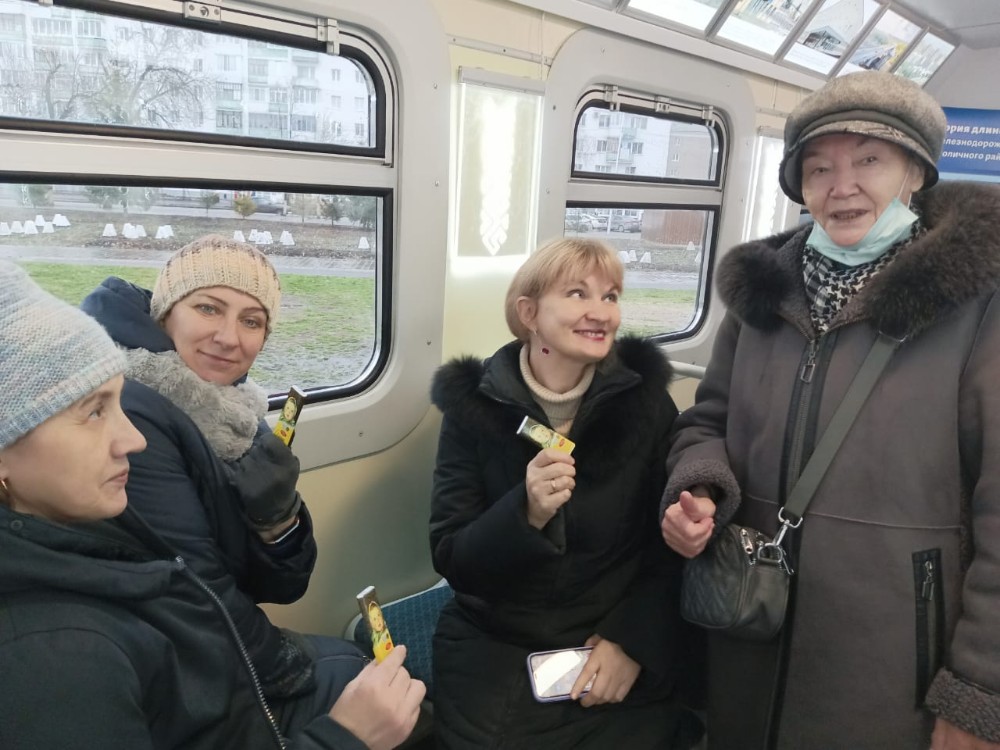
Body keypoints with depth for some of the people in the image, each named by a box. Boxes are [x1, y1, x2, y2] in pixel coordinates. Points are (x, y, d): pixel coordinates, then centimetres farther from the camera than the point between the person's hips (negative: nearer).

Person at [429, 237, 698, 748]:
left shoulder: (646, 398, -6)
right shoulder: (473, 405, -9)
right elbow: (450, 560, -10)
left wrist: (634, 640, -12)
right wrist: (526, 513, -26)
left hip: (623, 665, 1)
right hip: (494, 658, 0)